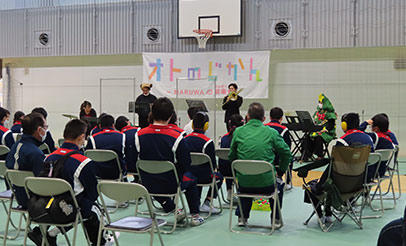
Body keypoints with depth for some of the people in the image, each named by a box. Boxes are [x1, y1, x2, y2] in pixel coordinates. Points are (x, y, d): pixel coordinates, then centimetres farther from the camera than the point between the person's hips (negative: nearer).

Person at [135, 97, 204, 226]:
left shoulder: (139, 135, -12)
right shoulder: (176, 137, -21)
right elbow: (186, 165, -13)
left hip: (147, 185, 3)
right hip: (171, 185, -3)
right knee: (191, 178, 27)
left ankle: (171, 208, 38)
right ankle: (195, 215, 33)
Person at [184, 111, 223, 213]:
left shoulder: (186, 139, 0)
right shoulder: (208, 142, -16)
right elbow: (213, 164, -9)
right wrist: (214, 167, 13)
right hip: (203, 176, -5)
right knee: (219, 177, 25)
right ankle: (206, 204, 16)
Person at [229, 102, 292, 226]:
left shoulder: (238, 131, 1)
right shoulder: (271, 132, -2)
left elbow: (231, 157, 8)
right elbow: (286, 153, 2)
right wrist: (281, 170, 18)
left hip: (244, 183, 1)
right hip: (266, 183, -1)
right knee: (279, 183, 34)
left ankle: (242, 217, 33)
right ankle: (276, 218, 34)